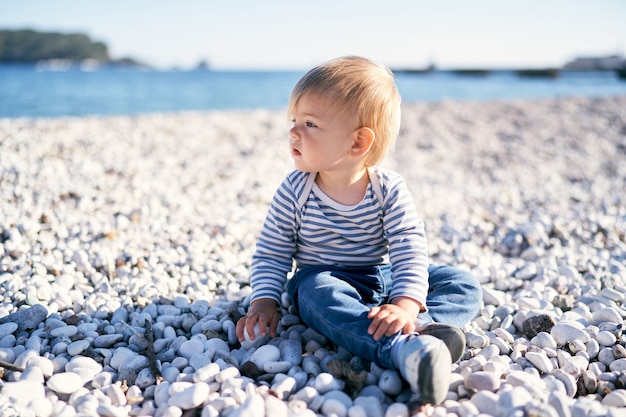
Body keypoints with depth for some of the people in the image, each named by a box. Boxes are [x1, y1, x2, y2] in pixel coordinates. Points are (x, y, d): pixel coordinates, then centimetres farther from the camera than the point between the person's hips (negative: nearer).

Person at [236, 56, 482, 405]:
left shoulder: (390, 190, -13)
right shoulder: (294, 192, -10)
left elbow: (410, 249, -22)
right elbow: (271, 254, -2)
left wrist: (406, 304, -37)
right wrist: (265, 301, -16)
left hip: (384, 279, 2)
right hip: (327, 280, -1)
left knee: (465, 286, -13)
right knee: (317, 291, -39)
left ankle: (421, 325, -44)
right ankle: (402, 349, -58)